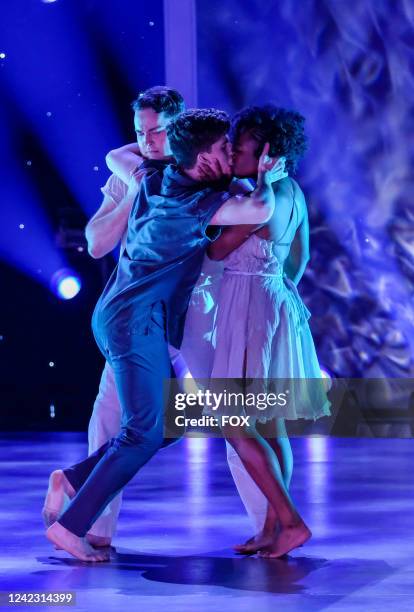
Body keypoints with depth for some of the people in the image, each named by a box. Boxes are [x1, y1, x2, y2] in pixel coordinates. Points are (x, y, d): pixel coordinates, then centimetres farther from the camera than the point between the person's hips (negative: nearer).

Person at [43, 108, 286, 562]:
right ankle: (71, 525, -7)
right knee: (144, 432, -8)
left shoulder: (156, 176, 6)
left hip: (125, 316, 10)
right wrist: (265, 178, -11)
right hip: (135, 320, -10)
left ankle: (76, 478, 13)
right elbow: (259, 211, -32)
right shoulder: (193, 201, -19)